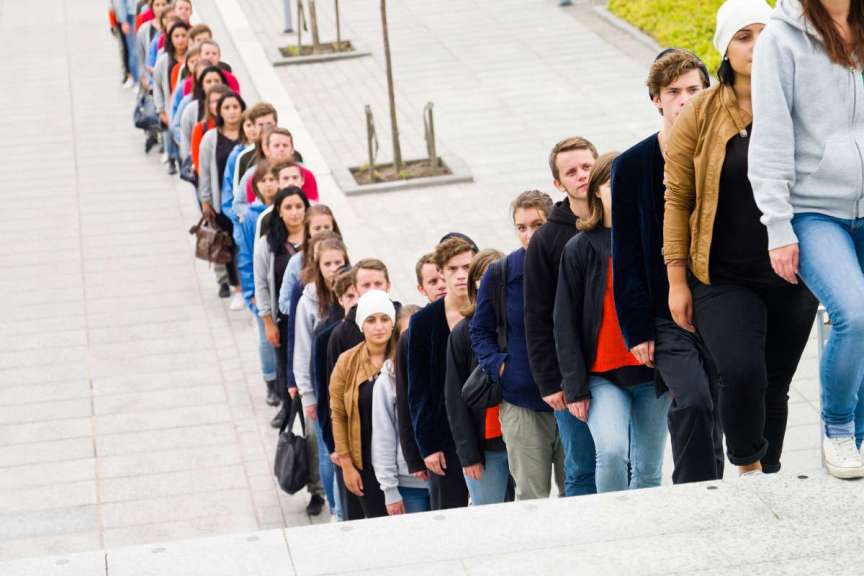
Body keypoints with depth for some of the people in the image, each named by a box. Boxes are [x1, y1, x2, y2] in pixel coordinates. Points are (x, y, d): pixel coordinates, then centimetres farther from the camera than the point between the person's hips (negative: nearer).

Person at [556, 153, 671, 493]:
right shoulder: (579, 249, 1)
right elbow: (566, 323, 0)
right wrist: (575, 387, -7)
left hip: (653, 375, 2)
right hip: (602, 377, -2)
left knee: (647, 470, 6)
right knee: (611, 452, -23)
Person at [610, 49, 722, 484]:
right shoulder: (632, 166, 2)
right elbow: (626, 257, 1)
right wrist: (637, 329, -5)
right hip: (665, 316, -2)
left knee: (712, 415, 5)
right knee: (692, 400, -23)